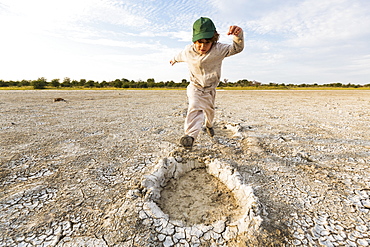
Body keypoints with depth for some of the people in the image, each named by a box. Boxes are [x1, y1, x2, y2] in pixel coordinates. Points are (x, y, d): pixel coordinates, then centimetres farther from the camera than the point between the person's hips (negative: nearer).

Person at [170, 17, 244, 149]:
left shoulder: (218, 49, -19)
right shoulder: (188, 51, -13)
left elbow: (237, 48, -30)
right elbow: (181, 56, 11)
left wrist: (238, 35, -52)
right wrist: (174, 59, 33)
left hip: (210, 90, 1)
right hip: (195, 88, -1)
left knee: (210, 111, 21)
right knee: (195, 108, -28)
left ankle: (209, 125, 52)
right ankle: (190, 135, -36)